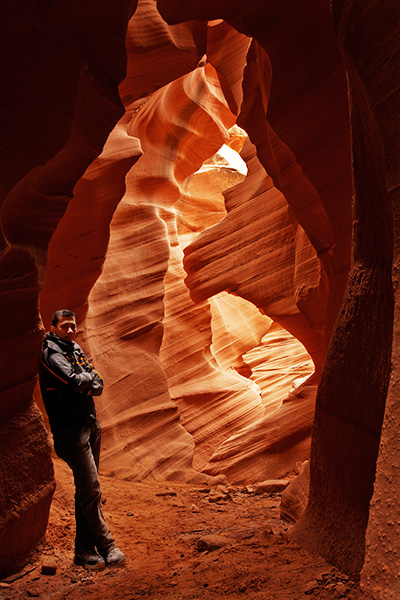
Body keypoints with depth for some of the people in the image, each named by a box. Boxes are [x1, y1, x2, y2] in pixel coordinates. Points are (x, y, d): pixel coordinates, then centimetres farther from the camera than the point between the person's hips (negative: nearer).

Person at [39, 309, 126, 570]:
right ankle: (107, 547, -1)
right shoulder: (51, 351, -8)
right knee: (91, 489, -9)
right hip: (70, 429, -8)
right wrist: (88, 377, -3)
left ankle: (85, 550, 18)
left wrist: (84, 382, -10)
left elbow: (98, 386, 10)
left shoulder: (76, 349, 17)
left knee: (86, 489, 11)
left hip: (90, 424, 8)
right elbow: (72, 381, -23)